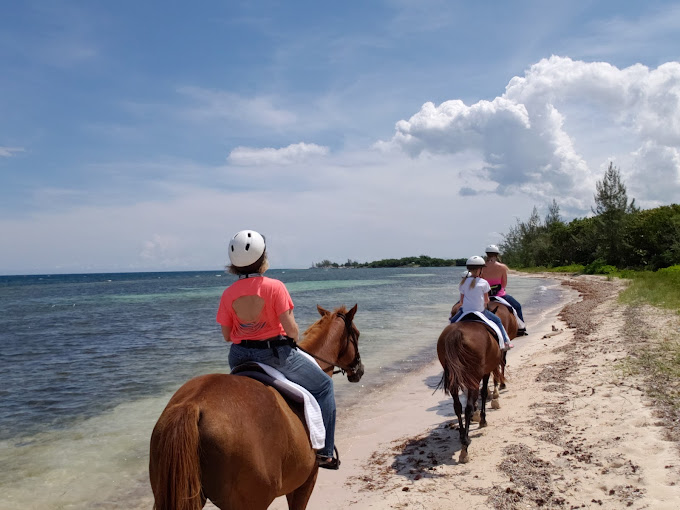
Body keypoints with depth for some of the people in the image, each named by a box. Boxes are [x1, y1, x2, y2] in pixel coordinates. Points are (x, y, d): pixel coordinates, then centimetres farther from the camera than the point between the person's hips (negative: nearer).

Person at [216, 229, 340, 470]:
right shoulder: (274, 287, -16)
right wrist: (295, 337, 4)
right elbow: (291, 328, -18)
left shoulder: (228, 294, -4)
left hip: (239, 357, 5)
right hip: (275, 353, -4)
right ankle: (323, 452, 12)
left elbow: (227, 335, 1)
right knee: (323, 386, 13)